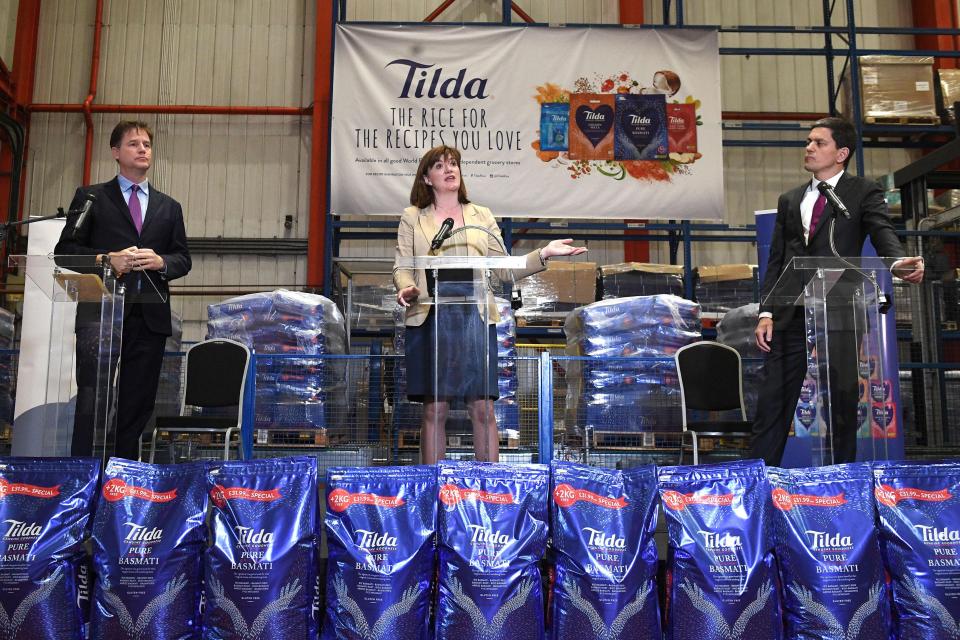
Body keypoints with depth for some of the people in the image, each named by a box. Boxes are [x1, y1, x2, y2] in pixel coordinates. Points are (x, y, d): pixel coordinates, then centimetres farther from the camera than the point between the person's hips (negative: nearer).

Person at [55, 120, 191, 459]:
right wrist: (106, 259, -12)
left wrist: (161, 262, -7)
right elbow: (65, 250, 5)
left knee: (137, 404, 4)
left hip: (149, 314, 3)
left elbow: (183, 259, 15)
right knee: (92, 400, -11)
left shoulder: (169, 207, 20)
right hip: (101, 311, -3)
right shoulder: (90, 197, 11)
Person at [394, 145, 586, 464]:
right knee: (434, 409, 1)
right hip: (429, 319, -1)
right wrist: (406, 289, -15)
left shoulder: (482, 216, 18)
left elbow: (504, 270, 13)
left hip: (476, 319, 1)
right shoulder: (412, 217, 14)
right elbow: (402, 267, 7)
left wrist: (544, 255, 1)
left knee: (483, 408, 0)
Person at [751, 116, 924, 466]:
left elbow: (883, 234, -11)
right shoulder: (789, 200, 18)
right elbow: (776, 262, 14)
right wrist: (766, 312, 3)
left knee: (842, 404, 3)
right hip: (790, 316, 4)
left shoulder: (864, 192, 6)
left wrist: (900, 262, -35)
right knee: (772, 405, 3)